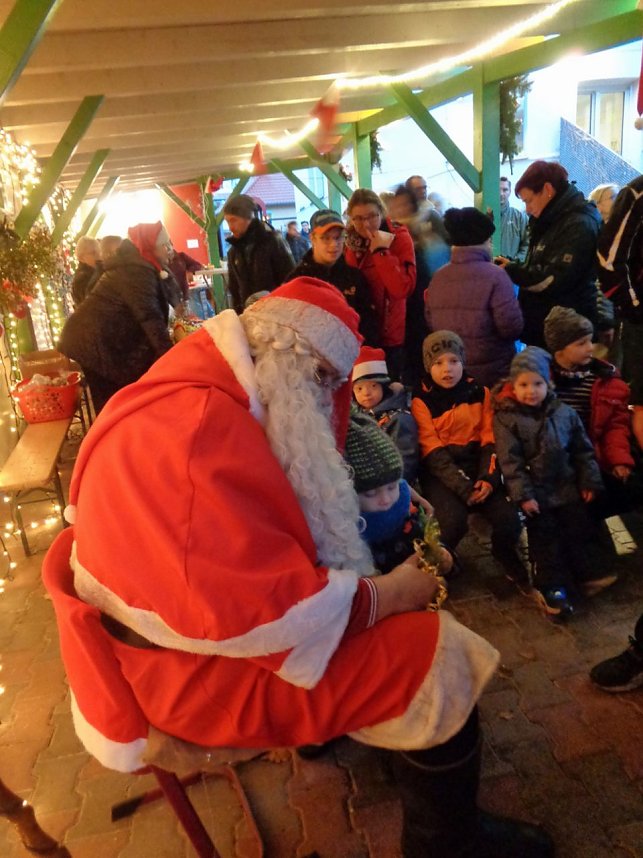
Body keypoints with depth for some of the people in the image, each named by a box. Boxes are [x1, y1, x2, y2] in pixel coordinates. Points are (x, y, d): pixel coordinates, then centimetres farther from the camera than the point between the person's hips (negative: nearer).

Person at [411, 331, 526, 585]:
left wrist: (488, 478, -15)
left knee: (509, 520, -17)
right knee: (454, 521, -30)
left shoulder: (479, 392, 7)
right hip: (440, 472, -3)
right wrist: (463, 487, -20)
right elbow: (433, 452, -11)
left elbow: (490, 440, 2)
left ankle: (505, 555, 19)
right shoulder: (421, 401, -4)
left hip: (476, 463, 3)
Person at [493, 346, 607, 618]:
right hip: (536, 491, -4)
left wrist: (589, 481, 4)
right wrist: (523, 495, -20)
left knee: (577, 530, 13)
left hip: (567, 486, 4)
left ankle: (581, 573, 31)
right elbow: (510, 462, -16)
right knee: (544, 537, 2)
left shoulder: (564, 412, 0)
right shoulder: (506, 418, -13)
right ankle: (551, 586, 13)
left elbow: (583, 450, 8)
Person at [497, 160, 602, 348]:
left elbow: (555, 279, -24)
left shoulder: (579, 225, -16)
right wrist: (512, 266, 0)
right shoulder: (552, 221, 15)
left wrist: (511, 271, -15)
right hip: (542, 326, 9)